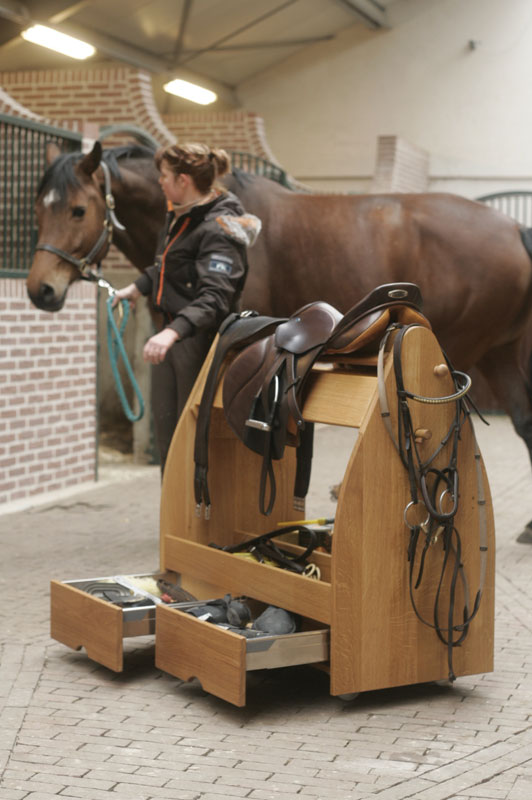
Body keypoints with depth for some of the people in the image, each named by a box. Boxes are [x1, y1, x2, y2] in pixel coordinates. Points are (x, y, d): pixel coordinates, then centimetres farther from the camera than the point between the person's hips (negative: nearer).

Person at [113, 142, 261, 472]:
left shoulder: (218, 229, -22)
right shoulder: (180, 216, 8)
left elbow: (214, 297, -35)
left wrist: (173, 332, -47)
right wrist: (137, 288, 40)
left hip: (201, 340, -10)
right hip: (171, 335, 10)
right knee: (166, 428, 17)